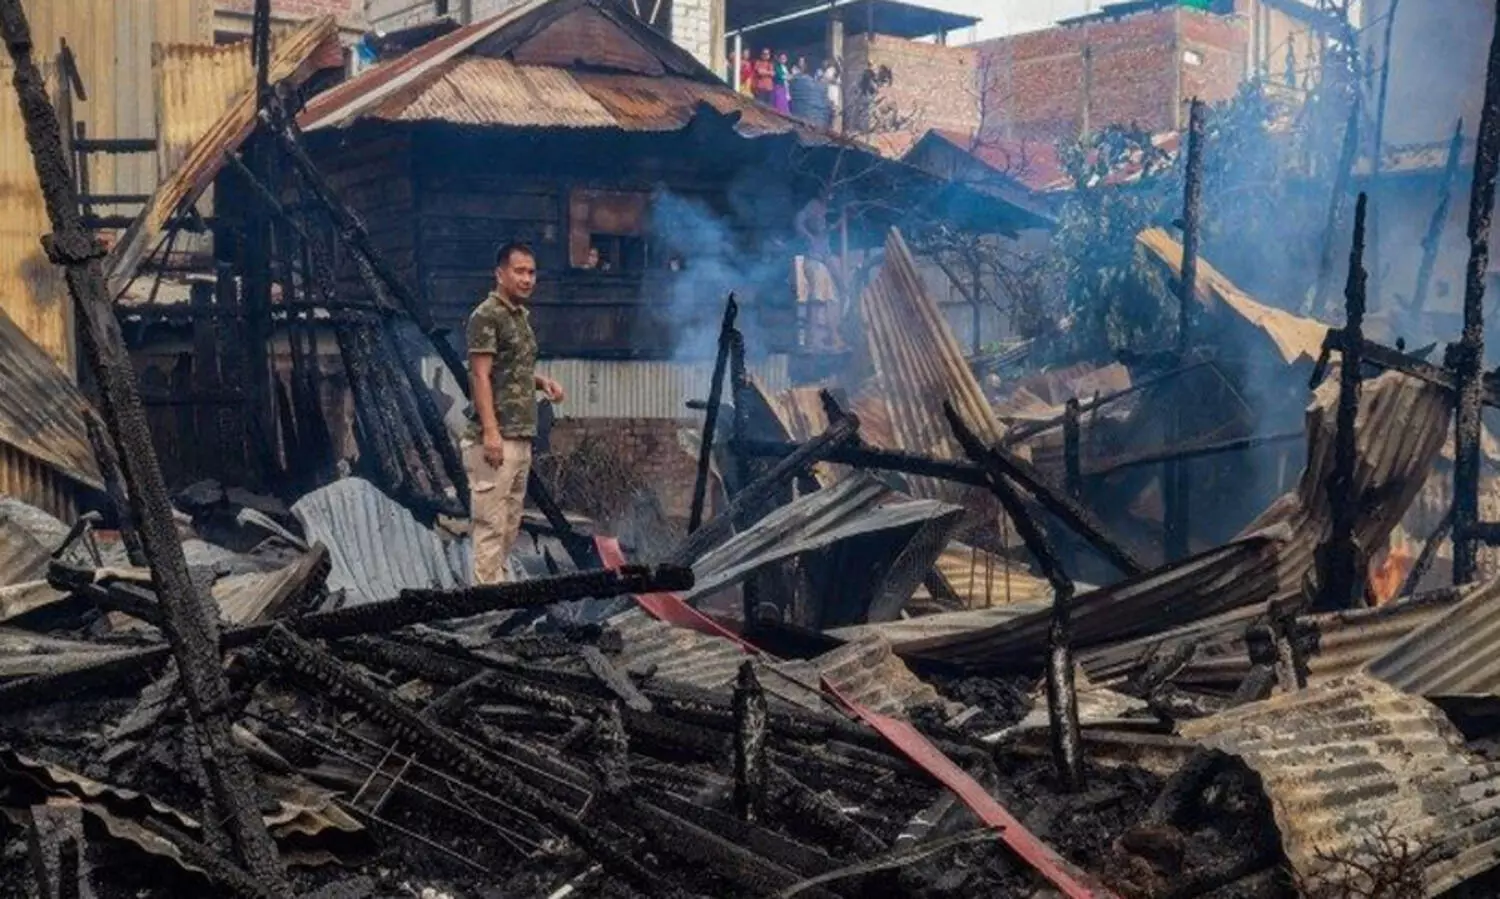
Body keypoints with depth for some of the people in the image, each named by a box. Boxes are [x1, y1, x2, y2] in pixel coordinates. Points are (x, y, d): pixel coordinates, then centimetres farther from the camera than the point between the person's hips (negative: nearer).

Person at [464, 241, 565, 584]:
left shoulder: (521, 316, 16)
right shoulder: (486, 315, -10)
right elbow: (480, 376, -16)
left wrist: (542, 381, 7)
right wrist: (490, 432, -22)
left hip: (521, 437, 9)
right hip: (497, 438, -9)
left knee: (510, 521, 12)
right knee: (490, 521, -8)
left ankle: (497, 583, 18)